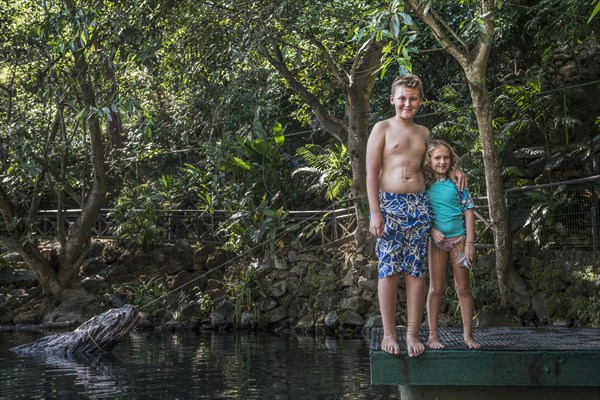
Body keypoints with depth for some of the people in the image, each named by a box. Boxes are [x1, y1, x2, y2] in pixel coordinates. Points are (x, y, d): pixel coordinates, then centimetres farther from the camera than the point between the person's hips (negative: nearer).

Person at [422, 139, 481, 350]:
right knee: (436, 288, 4)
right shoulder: (424, 185, -1)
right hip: (436, 241, 0)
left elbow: (469, 212, 0)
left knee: (463, 287, 5)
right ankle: (433, 335, 9)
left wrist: (470, 242, -6)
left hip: (458, 239, 1)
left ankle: (468, 334, 12)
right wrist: (431, 230, -15)